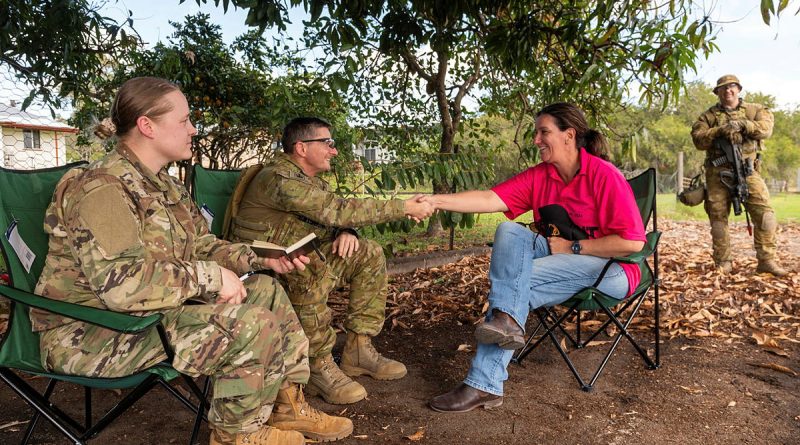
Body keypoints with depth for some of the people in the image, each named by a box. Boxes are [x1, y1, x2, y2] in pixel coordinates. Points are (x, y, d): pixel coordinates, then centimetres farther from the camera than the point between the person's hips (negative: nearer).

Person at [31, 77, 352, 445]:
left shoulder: (163, 185, 9)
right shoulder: (103, 187, -22)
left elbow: (199, 245, 12)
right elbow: (123, 283, -32)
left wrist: (259, 259, -3)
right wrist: (210, 277, -25)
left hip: (148, 311, 10)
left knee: (266, 291, 4)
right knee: (251, 324, -24)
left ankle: (287, 405, 11)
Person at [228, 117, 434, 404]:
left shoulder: (313, 180, 9)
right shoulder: (279, 179, -22)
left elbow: (333, 216, 15)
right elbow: (338, 210, -29)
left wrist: (346, 232, -12)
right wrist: (404, 208, -24)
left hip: (298, 257, 9)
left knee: (369, 254, -1)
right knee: (311, 273, -40)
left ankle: (358, 348, 0)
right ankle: (320, 367, -22)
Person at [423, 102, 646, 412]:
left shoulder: (603, 175, -14)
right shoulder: (538, 176, 4)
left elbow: (633, 242, -19)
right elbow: (491, 199, -10)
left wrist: (571, 247, -16)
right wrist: (437, 201, -22)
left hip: (613, 270, -6)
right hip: (560, 265, 6)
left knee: (514, 278, -27)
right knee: (510, 230, -18)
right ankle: (506, 321, -29)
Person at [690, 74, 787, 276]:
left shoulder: (755, 110, 13)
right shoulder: (708, 116, 13)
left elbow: (766, 128, -5)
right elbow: (698, 139, -2)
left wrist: (742, 124, -16)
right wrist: (720, 130, -14)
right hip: (718, 173, 0)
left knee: (765, 214, -10)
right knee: (718, 217, 2)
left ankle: (766, 260, -2)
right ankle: (722, 262, 11)